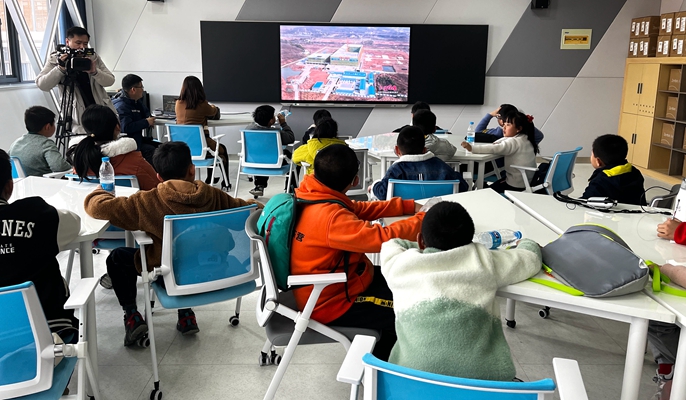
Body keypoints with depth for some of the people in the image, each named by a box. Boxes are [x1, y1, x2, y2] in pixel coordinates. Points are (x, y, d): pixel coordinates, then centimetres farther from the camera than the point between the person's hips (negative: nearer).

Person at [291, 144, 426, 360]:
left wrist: (410, 206, 2)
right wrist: (424, 219, -17)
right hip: (333, 304, -10)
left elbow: (359, 209, 8)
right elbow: (383, 237, -34)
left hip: (334, 285, 10)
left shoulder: (312, 196, -3)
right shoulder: (329, 216, -33)